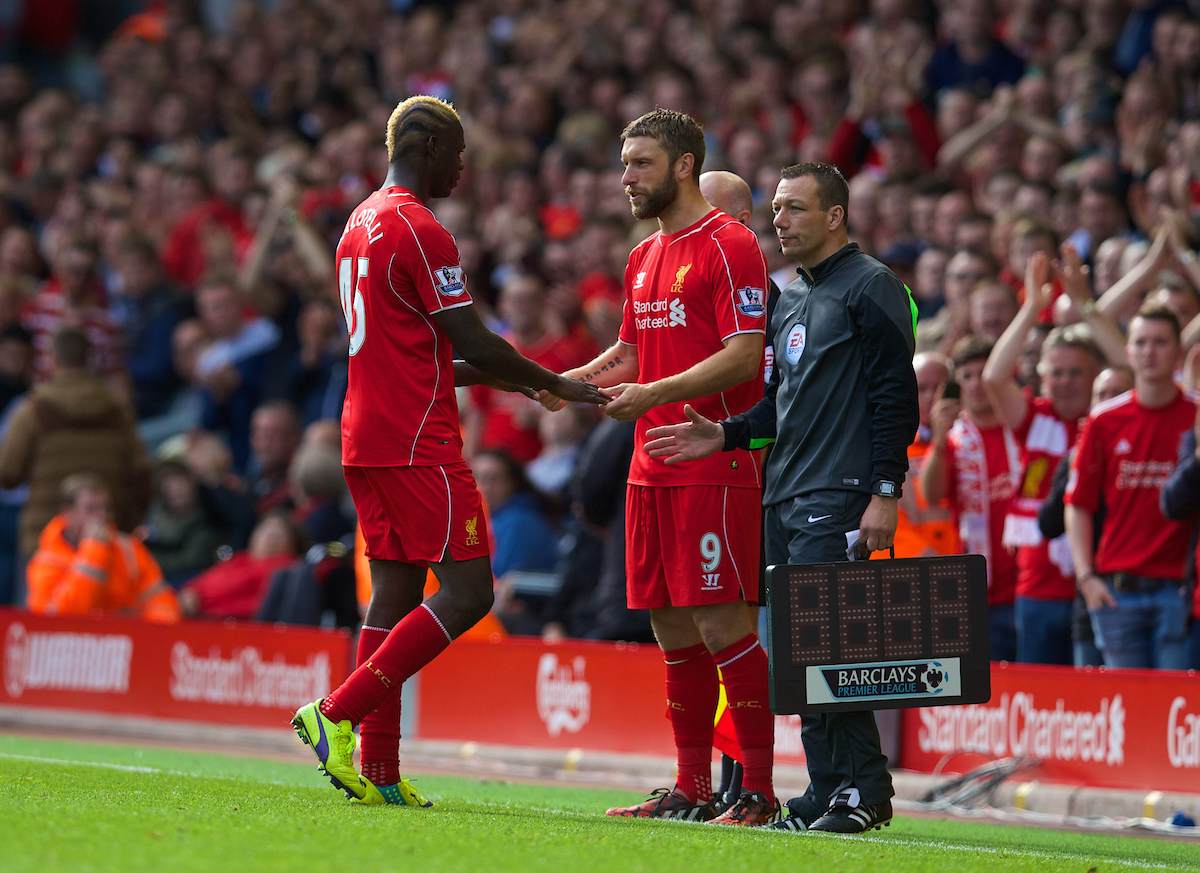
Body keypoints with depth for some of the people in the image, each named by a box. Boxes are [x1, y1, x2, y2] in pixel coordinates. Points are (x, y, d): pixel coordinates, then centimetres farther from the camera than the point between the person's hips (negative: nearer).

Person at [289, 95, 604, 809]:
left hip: (368, 440, 10)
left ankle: (378, 773, 2)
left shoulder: (361, 223, 18)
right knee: (468, 592, -8)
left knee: (396, 591, 7)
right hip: (420, 444, -10)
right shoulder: (421, 231, -12)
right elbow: (475, 345, -13)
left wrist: (497, 377, 24)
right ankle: (337, 714, -13)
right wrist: (558, 384, 1)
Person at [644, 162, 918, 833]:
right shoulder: (788, 298, 20)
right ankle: (828, 792, 10)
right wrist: (726, 436, 8)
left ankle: (864, 790, -9)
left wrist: (885, 492, -17)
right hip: (784, 499, 9)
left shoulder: (871, 288, -5)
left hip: (838, 500, -9)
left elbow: (895, 397, -11)